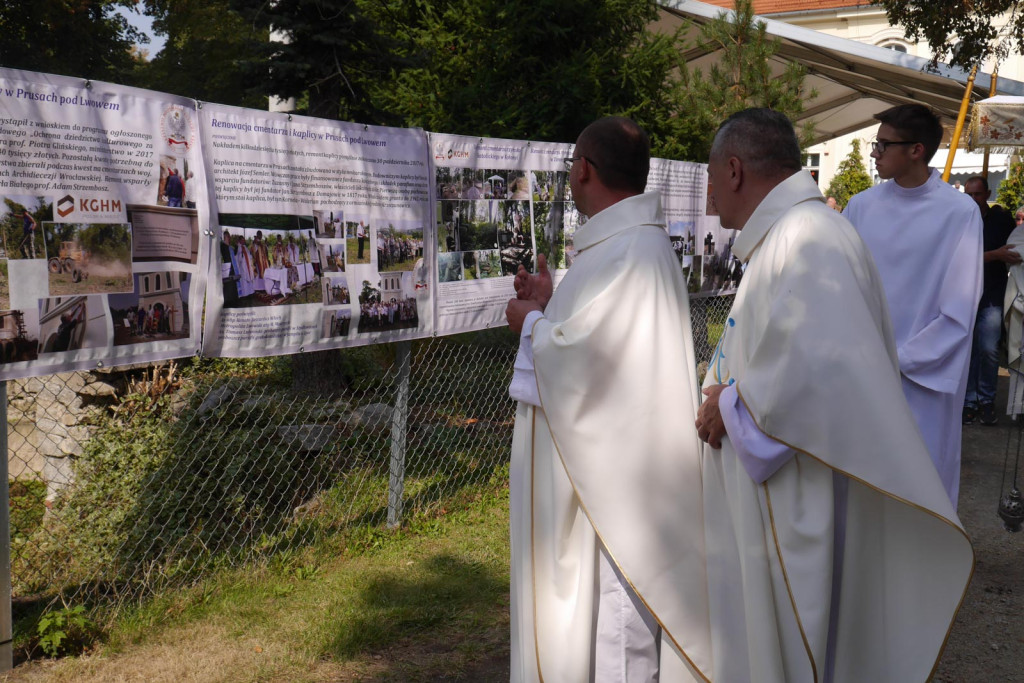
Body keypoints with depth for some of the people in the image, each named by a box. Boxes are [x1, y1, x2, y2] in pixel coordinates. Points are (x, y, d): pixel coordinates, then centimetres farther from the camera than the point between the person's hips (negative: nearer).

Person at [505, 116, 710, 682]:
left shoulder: (632, 252, -22)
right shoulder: (622, 240, 12)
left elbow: (578, 355, -26)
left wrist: (531, 322, -8)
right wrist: (549, 305, 10)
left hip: (615, 474, -11)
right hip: (594, 470, 11)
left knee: (618, 626, 0)